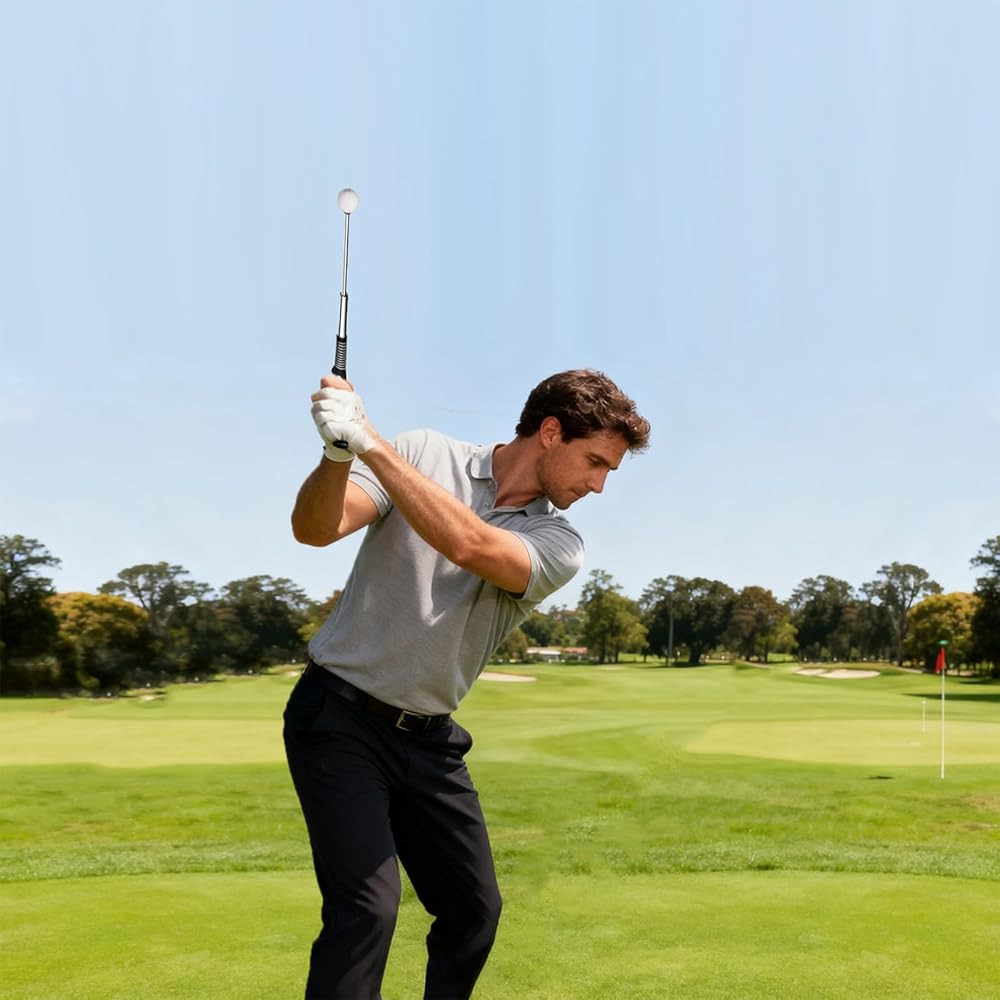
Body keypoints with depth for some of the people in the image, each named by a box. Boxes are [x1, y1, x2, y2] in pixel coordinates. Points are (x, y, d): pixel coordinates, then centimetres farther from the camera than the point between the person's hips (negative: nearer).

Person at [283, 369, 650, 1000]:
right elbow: (316, 528, -19)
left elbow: (470, 545, -25)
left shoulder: (559, 544, -4)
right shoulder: (424, 456, -7)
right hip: (341, 714, -4)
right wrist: (338, 452, -39)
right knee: (368, 905, -17)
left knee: (475, 911, 10)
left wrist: (371, 443, -31)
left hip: (430, 737, 5)